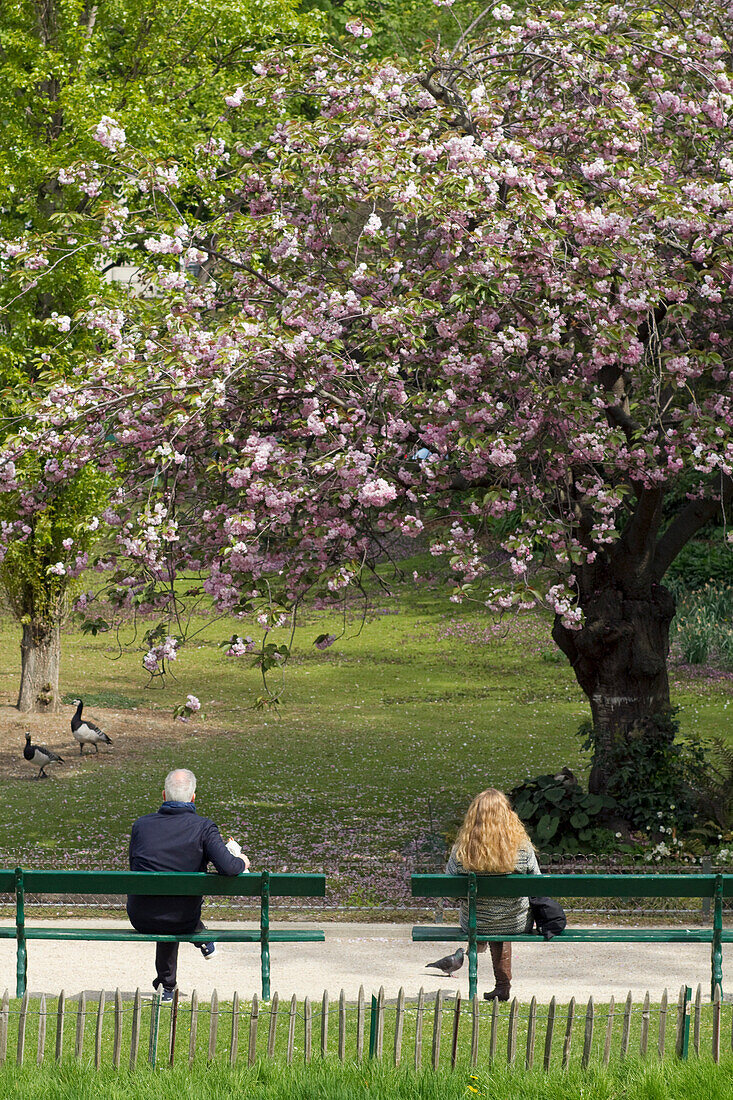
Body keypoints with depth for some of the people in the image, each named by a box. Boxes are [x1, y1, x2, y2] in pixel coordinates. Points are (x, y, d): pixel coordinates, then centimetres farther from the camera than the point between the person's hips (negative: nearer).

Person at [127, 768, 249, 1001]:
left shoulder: (141, 824, -4)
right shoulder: (203, 828, -12)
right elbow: (228, 868, -23)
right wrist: (242, 862, 2)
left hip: (141, 920, 2)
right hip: (182, 921, -2)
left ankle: (167, 986, 44)